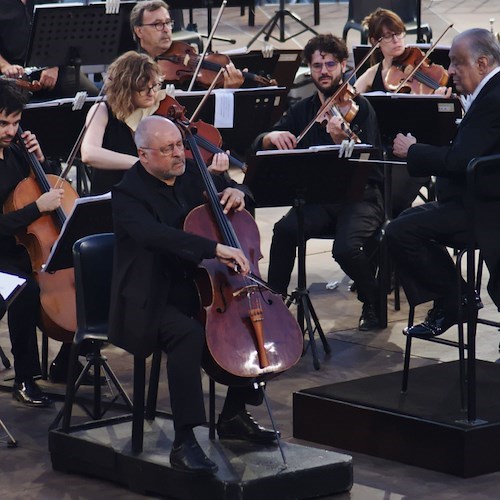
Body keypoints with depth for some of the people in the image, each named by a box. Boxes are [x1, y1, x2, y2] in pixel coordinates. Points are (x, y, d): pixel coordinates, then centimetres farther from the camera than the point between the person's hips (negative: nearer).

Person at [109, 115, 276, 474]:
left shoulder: (191, 174, 6)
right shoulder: (128, 194, -16)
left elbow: (228, 188, 25)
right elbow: (158, 235, -35)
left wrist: (235, 192, -2)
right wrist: (215, 248, -45)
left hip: (195, 288, 8)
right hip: (152, 301, -8)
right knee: (188, 333, -35)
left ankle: (234, 415, 12)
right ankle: (184, 442, -33)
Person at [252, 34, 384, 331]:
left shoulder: (360, 107, -5)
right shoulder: (303, 111, 9)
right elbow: (258, 147, 4)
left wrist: (342, 141, -36)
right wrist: (271, 137, -20)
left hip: (361, 197, -4)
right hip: (318, 199, 4)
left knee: (346, 247, -31)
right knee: (285, 230, -27)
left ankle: (373, 303, -2)